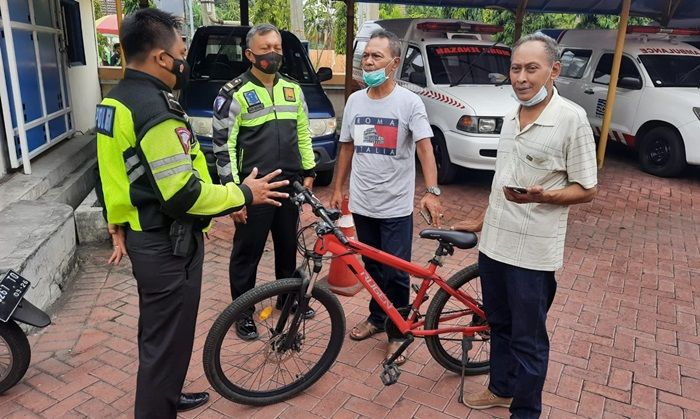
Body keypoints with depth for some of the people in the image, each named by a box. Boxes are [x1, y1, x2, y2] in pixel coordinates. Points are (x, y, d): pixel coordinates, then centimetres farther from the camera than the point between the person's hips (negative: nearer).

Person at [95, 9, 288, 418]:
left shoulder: (116, 101, 8)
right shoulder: (157, 111, -24)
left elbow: (117, 173, 15)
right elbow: (183, 195, -27)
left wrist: (120, 225, 23)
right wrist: (243, 193, -15)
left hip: (144, 236, 11)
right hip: (169, 245, -11)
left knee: (156, 329, 25)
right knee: (168, 339, 5)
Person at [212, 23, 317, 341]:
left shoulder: (293, 90, 8)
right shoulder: (234, 94, -10)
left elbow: (304, 133, 16)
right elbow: (223, 146, -11)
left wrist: (308, 172, 12)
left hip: (290, 185, 5)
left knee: (288, 246, 19)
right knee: (247, 253, 7)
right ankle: (243, 312, 23)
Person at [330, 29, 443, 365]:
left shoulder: (409, 102, -9)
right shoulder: (355, 101, 7)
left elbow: (425, 148, -17)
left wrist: (431, 192, -29)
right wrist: (337, 189, 13)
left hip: (396, 206, -4)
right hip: (362, 203, 5)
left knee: (396, 272, 2)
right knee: (372, 266, 17)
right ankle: (376, 318, 36)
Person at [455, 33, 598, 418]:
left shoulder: (571, 118, -12)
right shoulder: (510, 117, 9)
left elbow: (587, 189, -10)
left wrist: (542, 195, -27)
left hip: (532, 252, -7)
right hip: (494, 242, 7)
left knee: (528, 340, 7)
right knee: (499, 325, 21)